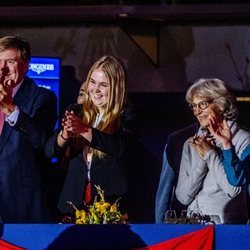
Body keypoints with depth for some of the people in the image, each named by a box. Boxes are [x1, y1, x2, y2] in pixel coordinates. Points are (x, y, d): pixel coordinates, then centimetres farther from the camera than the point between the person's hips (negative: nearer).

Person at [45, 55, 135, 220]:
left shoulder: (125, 117, 0)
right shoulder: (78, 112, 10)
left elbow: (119, 147, -20)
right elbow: (50, 150, 3)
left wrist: (84, 130, -32)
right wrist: (65, 135, -20)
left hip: (110, 199, -3)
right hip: (75, 199, 3)